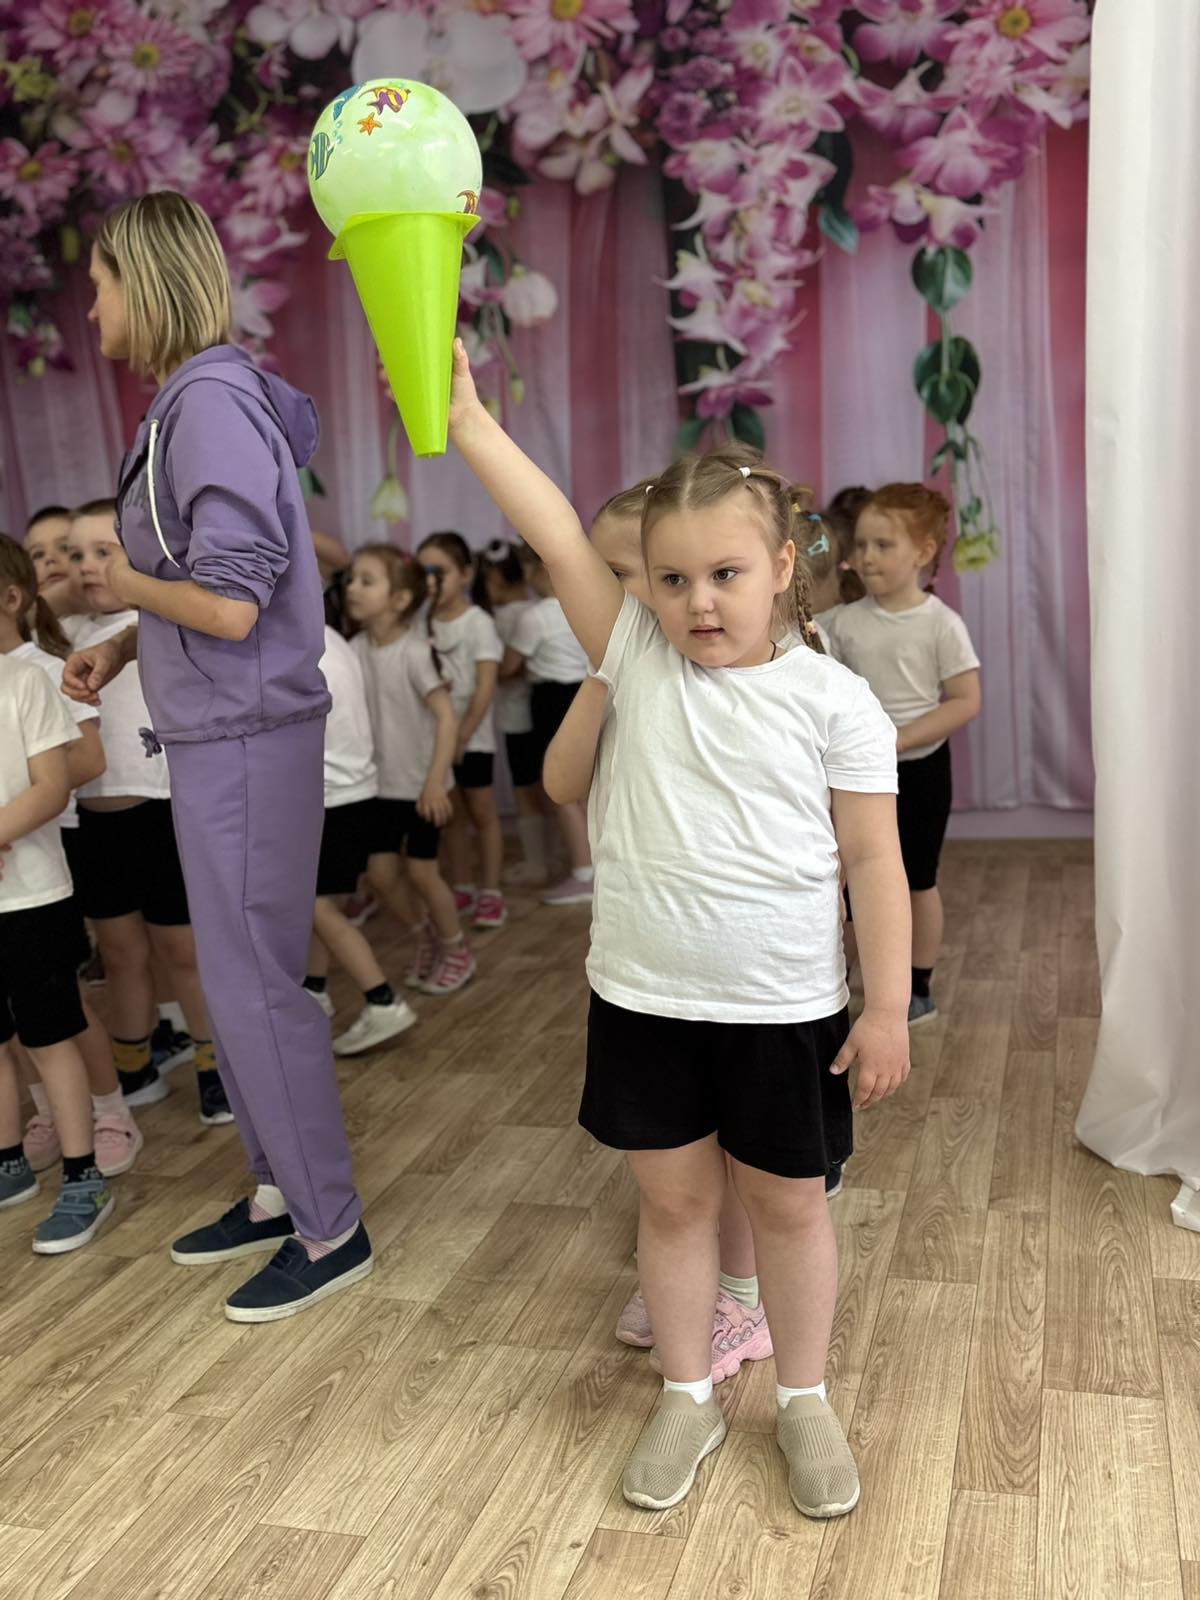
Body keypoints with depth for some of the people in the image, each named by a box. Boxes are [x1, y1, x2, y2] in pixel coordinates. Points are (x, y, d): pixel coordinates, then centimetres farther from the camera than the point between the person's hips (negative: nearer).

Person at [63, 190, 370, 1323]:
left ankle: (330, 1230, 14)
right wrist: (121, 648, 6)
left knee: (253, 986, -1)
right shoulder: (190, 401, 13)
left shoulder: (212, 405, -18)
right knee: (238, 979, 17)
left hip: (244, 740, -10)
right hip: (215, 736, 10)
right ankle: (277, 1193, 32)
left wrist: (126, 584, -7)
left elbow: (230, 605, -24)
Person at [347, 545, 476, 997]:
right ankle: (426, 938, 31)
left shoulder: (415, 651, -19)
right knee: (380, 872, 7)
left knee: (421, 871, 2)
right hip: (382, 783, 5)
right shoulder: (356, 649, -3)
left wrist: (436, 780, -25)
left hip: (421, 783, -5)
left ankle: (456, 951, 24)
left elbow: (446, 716, -21)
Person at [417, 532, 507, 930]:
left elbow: (486, 685, -16)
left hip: (472, 736, -4)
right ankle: (462, 888, 23)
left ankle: (491, 893, 11)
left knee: (482, 812, 5)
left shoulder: (478, 622, -11)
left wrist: (464, 733, -20)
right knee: (452, 813, 12)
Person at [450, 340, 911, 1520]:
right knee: (673, 1198, 15)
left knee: (787, 1200, 14)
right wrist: (466, 419, -18)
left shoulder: (833, 700, -9)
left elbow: (872, 859, -7)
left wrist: (888, 1006, -8)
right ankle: (687, 1398, 36)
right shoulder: (638, 663, -3)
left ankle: (804, 1401, 36)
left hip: (783, 1009, -2)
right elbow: (559, 540, -11)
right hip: (641, 998, 2)